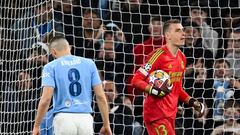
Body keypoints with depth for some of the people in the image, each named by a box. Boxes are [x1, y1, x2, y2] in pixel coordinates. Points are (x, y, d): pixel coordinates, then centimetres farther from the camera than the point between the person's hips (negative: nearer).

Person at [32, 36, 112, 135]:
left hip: (63, 119, -2)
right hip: (85, 119, 2)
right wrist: (106, 124, 9)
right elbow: (100, 96, 5)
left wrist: (36, 125, -3)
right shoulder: (89, 64, 9)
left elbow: (46, 99, -9)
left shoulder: (51, 67, 2)